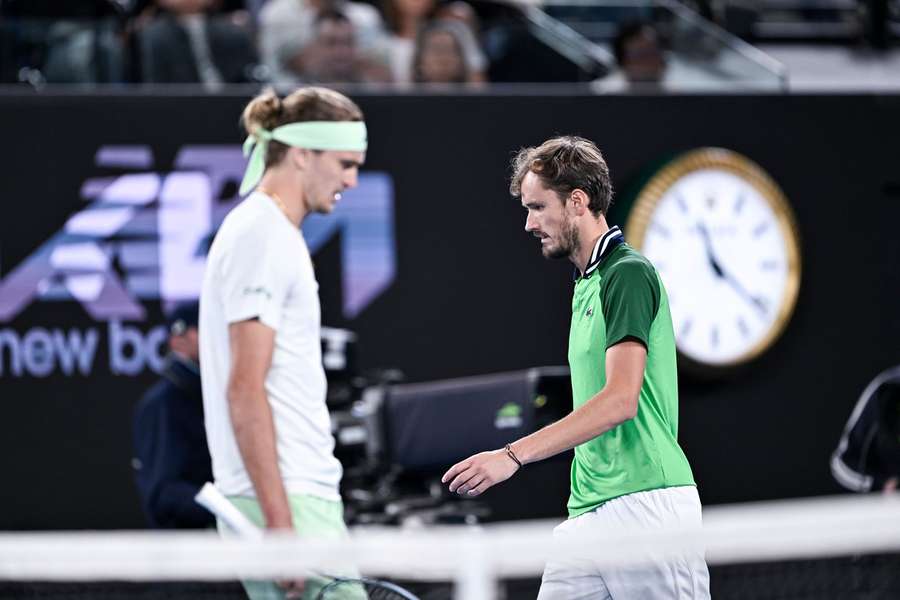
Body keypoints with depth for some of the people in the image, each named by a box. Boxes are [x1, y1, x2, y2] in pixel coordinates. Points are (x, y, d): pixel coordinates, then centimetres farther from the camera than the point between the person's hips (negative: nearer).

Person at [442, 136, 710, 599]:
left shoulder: (629, 274, -9)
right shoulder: (587, 285, 20)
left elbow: (621, 399, -19)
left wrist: (513, 455, -22)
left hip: (645, 504, -9)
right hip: (588, 516, 9)